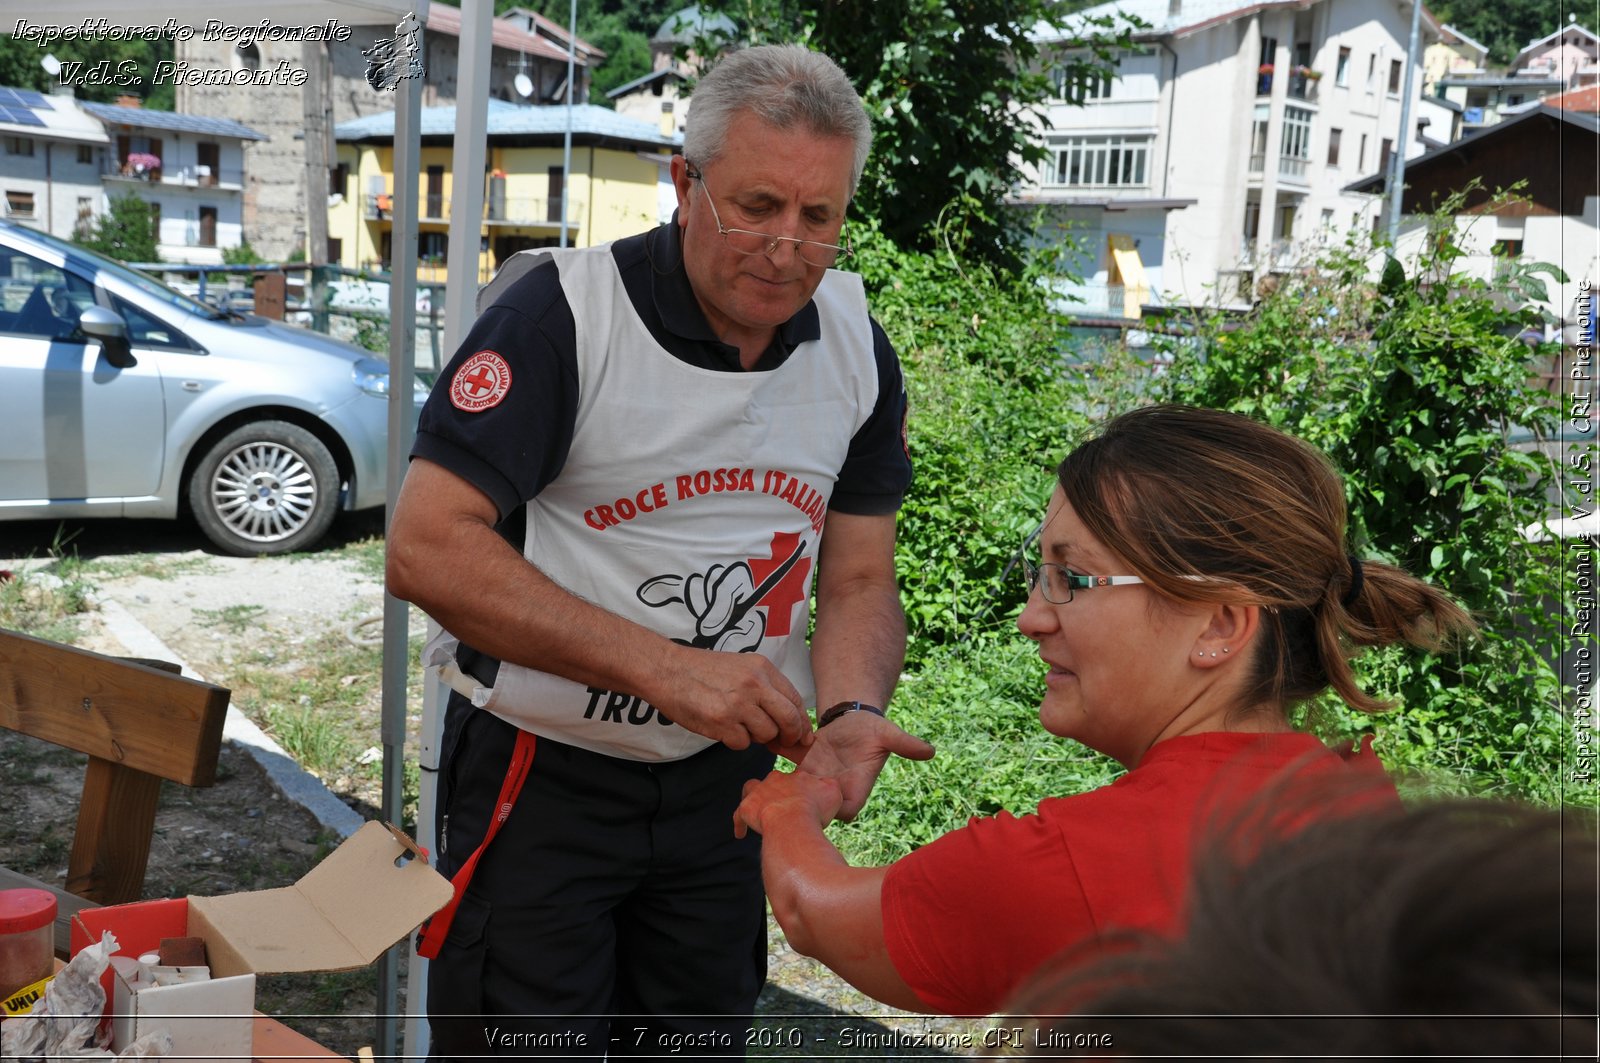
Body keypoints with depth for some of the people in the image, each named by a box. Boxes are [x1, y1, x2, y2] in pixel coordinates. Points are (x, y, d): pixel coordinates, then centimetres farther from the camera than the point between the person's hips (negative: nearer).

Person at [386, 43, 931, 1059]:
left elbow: (860, 581, 2)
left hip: (729, 780, 5)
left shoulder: (857, 347, -2)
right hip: (541, 775, -5)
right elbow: (426, 548, -25)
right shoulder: (563, 313, -19)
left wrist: (850, 711, -19)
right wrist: (662, 668, -29)